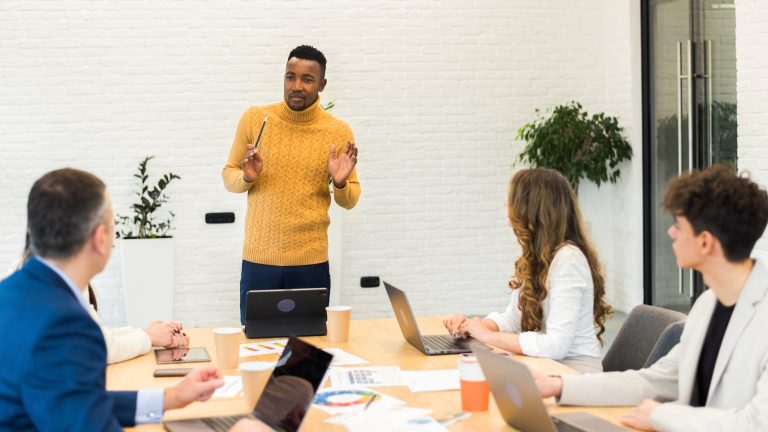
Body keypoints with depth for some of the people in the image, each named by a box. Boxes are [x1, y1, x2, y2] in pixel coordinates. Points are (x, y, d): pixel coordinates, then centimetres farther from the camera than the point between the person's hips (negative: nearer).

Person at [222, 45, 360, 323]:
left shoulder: (338, 132, -1)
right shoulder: (255, 119, -1)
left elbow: (350, 201, 8)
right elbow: (229, 176, 9)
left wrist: (341, 183, -13)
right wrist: (246, 177, -13)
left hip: (311, 263, 0)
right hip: (258, 260, 0)